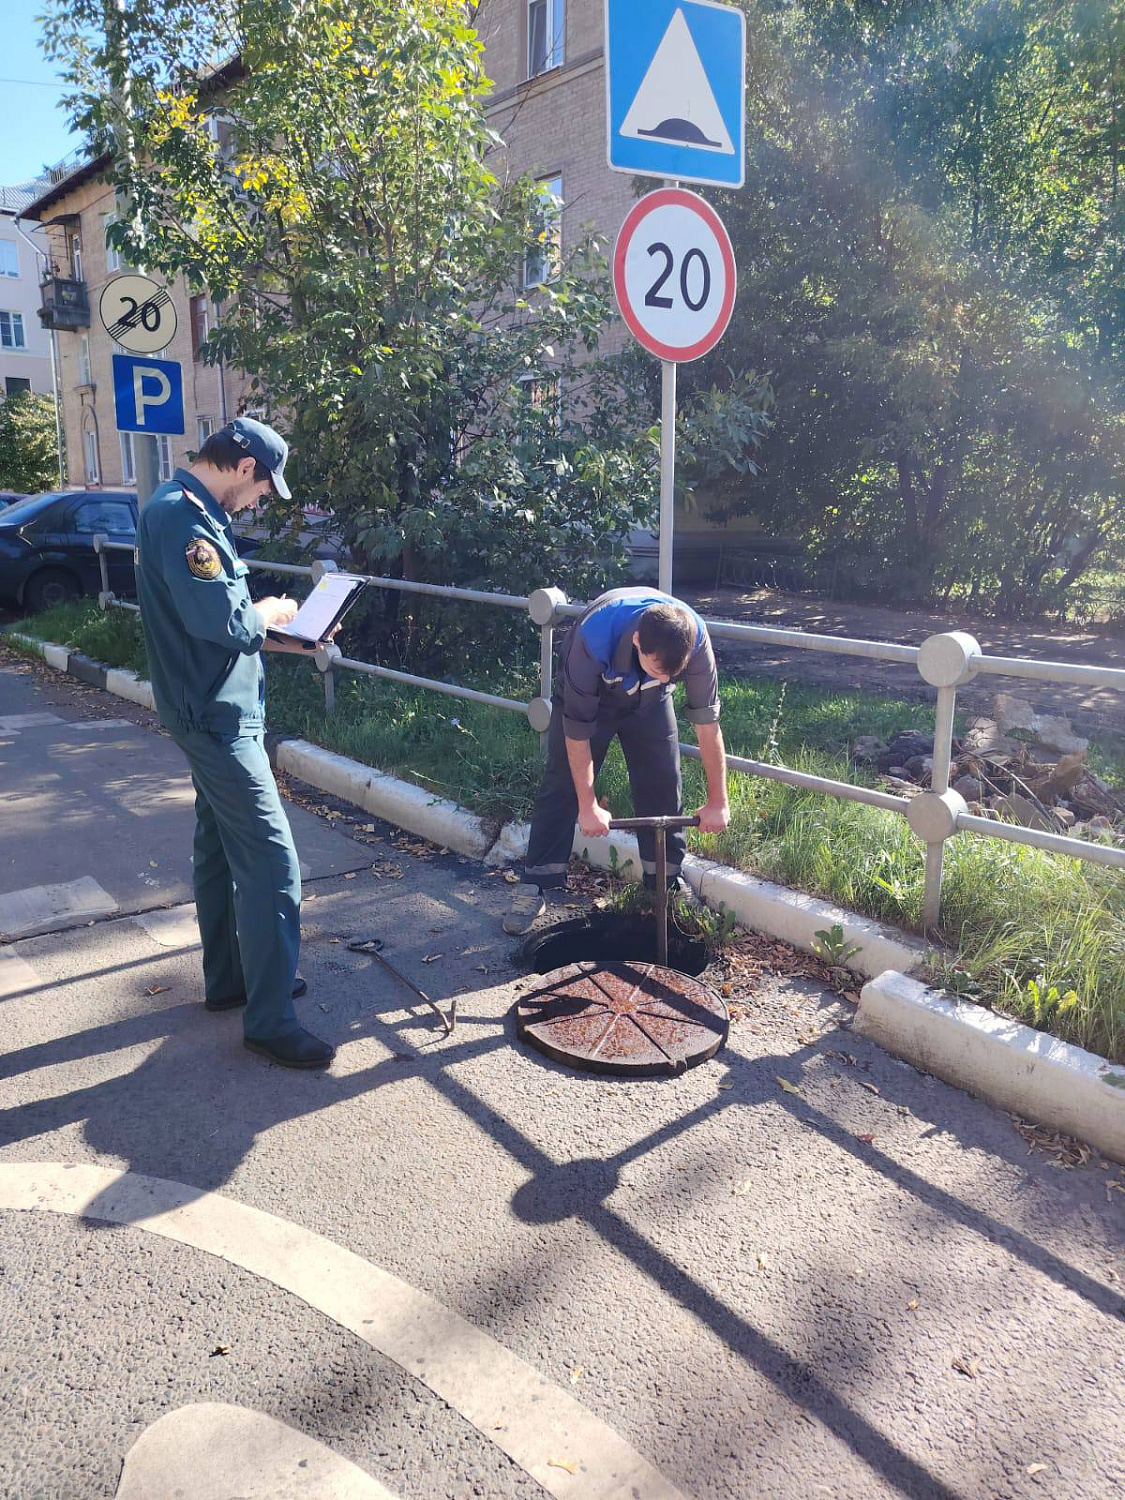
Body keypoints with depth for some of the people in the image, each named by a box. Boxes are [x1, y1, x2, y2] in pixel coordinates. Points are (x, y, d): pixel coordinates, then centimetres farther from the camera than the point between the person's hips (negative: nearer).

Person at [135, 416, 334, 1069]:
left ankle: (230, 978, 32)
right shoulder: (183, 517, -20)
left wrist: (276, 637, 9)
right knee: (272, 863, -8)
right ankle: (269, 1019, 0)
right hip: (218, 716, -11)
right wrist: (269, 613, -10)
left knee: (221, 848, 18)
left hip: (213, 713, 11)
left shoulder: (192, 512, 14)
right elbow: (219, 618, -29)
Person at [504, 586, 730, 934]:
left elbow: (707, 721, -24)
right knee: (561, 785, -5)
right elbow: (577, 727, -32)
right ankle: (533, 888, 2)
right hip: (588, 694, -2)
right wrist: (588, 805, -25)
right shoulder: (593, 637, -43)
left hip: (649, 702, 3)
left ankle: (667, 883, 15)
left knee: (663, 785, -1)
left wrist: (717, 802, -18)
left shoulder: (694, 637, -35)